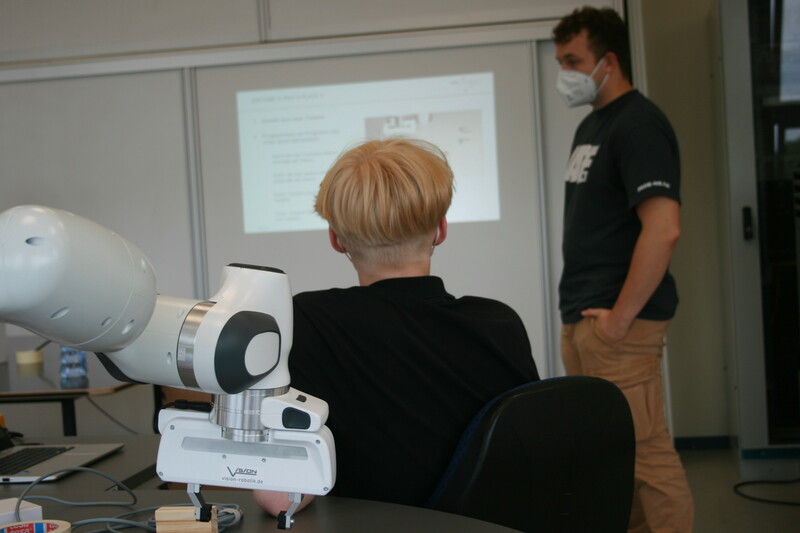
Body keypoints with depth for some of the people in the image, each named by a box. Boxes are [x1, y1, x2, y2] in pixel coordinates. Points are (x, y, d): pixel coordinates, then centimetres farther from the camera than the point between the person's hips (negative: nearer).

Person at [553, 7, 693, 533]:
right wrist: (580, 310, 14)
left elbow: (664, 228, -23)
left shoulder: (639, 124, -12)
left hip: (618, 325, -9)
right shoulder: (591, 125, 16)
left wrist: (621, 317, -19)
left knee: (645, 452, -4)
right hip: (580, 320, 9)